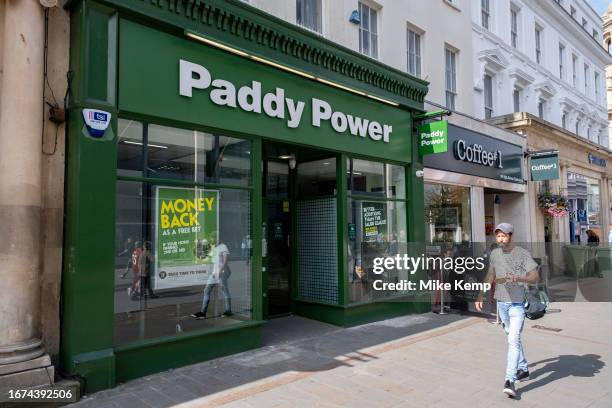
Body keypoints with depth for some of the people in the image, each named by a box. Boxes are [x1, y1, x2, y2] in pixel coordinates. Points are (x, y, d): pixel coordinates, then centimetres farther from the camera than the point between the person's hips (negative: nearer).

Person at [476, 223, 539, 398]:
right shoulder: (494, 253, 6)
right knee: (512, 337, 17)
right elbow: (490, 276, 17)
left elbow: (535, 277, -13)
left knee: (513, 340, -13)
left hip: (517, 303, -6)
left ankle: (510, 381, -15)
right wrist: (480, 295, 14)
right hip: (501, 302, 6)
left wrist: (518, 278, -32)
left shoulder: (522, 253, -10)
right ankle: (523, 369, 34)